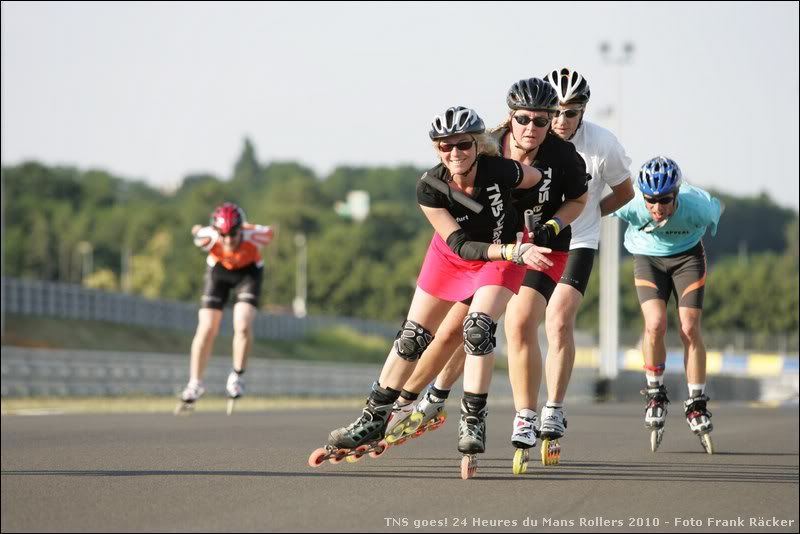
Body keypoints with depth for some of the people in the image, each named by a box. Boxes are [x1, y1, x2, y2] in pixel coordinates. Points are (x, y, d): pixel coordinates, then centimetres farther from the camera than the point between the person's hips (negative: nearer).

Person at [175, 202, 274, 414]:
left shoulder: (254, 235, -36)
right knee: (206, 330, -4)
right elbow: (196, 230, -10)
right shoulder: (208, 238, -34)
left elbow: (270, 233, -12)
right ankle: (195, 384, 10)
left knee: (243, 326, -20)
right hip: (218, 270, 1)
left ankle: (237, 376, 2)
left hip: (248, 271, -1)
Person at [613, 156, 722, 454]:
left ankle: (697, 404, 2)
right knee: (655, 324, -19)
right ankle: (655, 394, 1)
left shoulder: (696, 205, -34)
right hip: (648, 258, 0)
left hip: (687, 256, 0)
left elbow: (718, 208, -8)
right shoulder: (630, 204, -33)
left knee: (690, 329, -11)